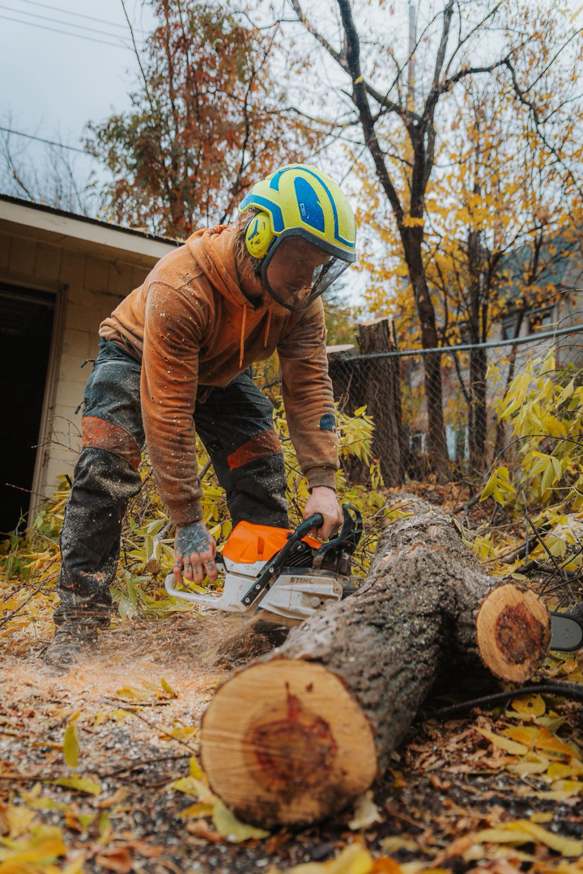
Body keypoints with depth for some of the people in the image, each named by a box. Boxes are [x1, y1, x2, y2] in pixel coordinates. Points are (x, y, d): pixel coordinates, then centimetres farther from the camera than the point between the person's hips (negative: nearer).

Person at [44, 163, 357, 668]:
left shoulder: (301, 298, -25)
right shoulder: (181, 287, -41)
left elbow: (309, 388, -27)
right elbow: (168, 413, -41)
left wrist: (323, 483, -40)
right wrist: (189, 526, -39)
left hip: (221, 371, 5)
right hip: (137, 356, -4)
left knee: (263, 470, -9)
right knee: (107, 465, -23)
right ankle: (80, 618, -14)